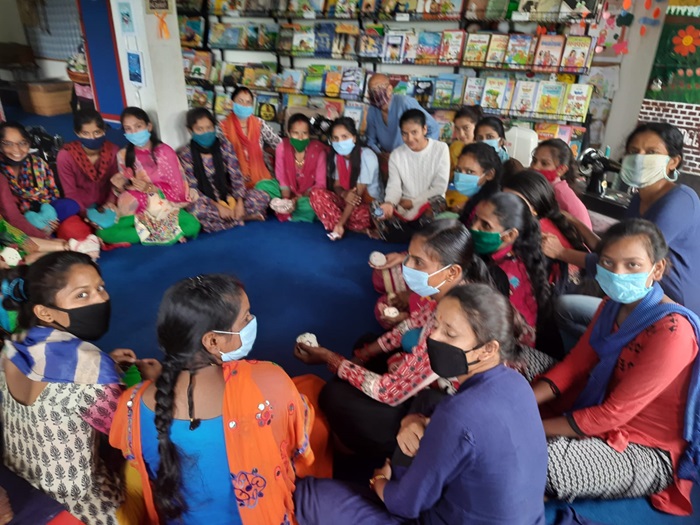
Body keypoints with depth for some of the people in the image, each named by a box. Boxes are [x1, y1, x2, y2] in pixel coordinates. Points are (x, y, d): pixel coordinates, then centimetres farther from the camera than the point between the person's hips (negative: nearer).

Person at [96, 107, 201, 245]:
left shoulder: (164, 151, -5)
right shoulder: (123, 155, 4)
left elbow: (177, 189, -7)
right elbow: (127, 189, 11)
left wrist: (150, 188, -20)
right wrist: (119, 187, -12)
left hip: (165, 206, -3)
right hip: (136, 209, 4)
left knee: (192, 226, -34)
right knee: (104, 233, -25)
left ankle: (145, 232, -13)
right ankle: (168, 232, -20)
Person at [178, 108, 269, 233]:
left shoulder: (224, 145, -1)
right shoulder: (185, 153, -8)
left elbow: (236, 176, -5)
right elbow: (192, 189, -13)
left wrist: (239, 202, -21)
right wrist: (217, 206, -25)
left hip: (228, 196, 2)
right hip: (205, 202, -2)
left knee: (262, 196, -17)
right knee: (197, 210, -39)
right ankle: (242, 216, -22)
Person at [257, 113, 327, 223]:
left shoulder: (318, 150, -15)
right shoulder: (282, 147, -10)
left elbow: (320, 184, -14)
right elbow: (282, 178, -8)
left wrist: (298, 198, -25)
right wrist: (286, 200, -26)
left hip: (308, 194, -2)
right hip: (288, 192, 2)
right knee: (263, 185, -21)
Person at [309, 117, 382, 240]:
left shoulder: (366, 156, -20)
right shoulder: (336, 157, -2)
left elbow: (358, 192, -23)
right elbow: (336, 185, 2)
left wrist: (340, 223, -27)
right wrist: (344, 194, -26)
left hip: (370, 204, -6)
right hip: (346, 201, 6)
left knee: (360, 214, -41)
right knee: (316, 193, -18)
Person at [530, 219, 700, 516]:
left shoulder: (672, 332, -28)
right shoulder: (613, 305, -2)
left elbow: (612, 414, -27)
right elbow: (573, 365, -1)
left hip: (645, 452, -8)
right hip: (598, 415, 8)